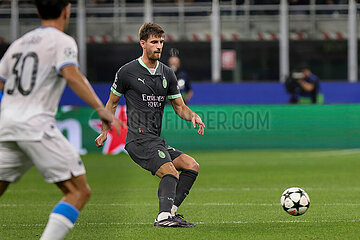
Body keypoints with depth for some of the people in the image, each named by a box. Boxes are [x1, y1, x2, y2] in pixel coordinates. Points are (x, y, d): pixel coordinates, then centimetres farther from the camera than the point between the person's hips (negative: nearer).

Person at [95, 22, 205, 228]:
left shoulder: (167, 74, 14)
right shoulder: (127, 72, -2)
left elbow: (179, 106, 18)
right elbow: (112, 103, 11)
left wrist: (193, 116, -4)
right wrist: (104, 132, 10)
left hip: (156, 140, 8)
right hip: (139, 139, -7)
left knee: (192, 166, -5)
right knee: (171, 174, -25)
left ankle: (170, 211, -9)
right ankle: (164, 216, -41)